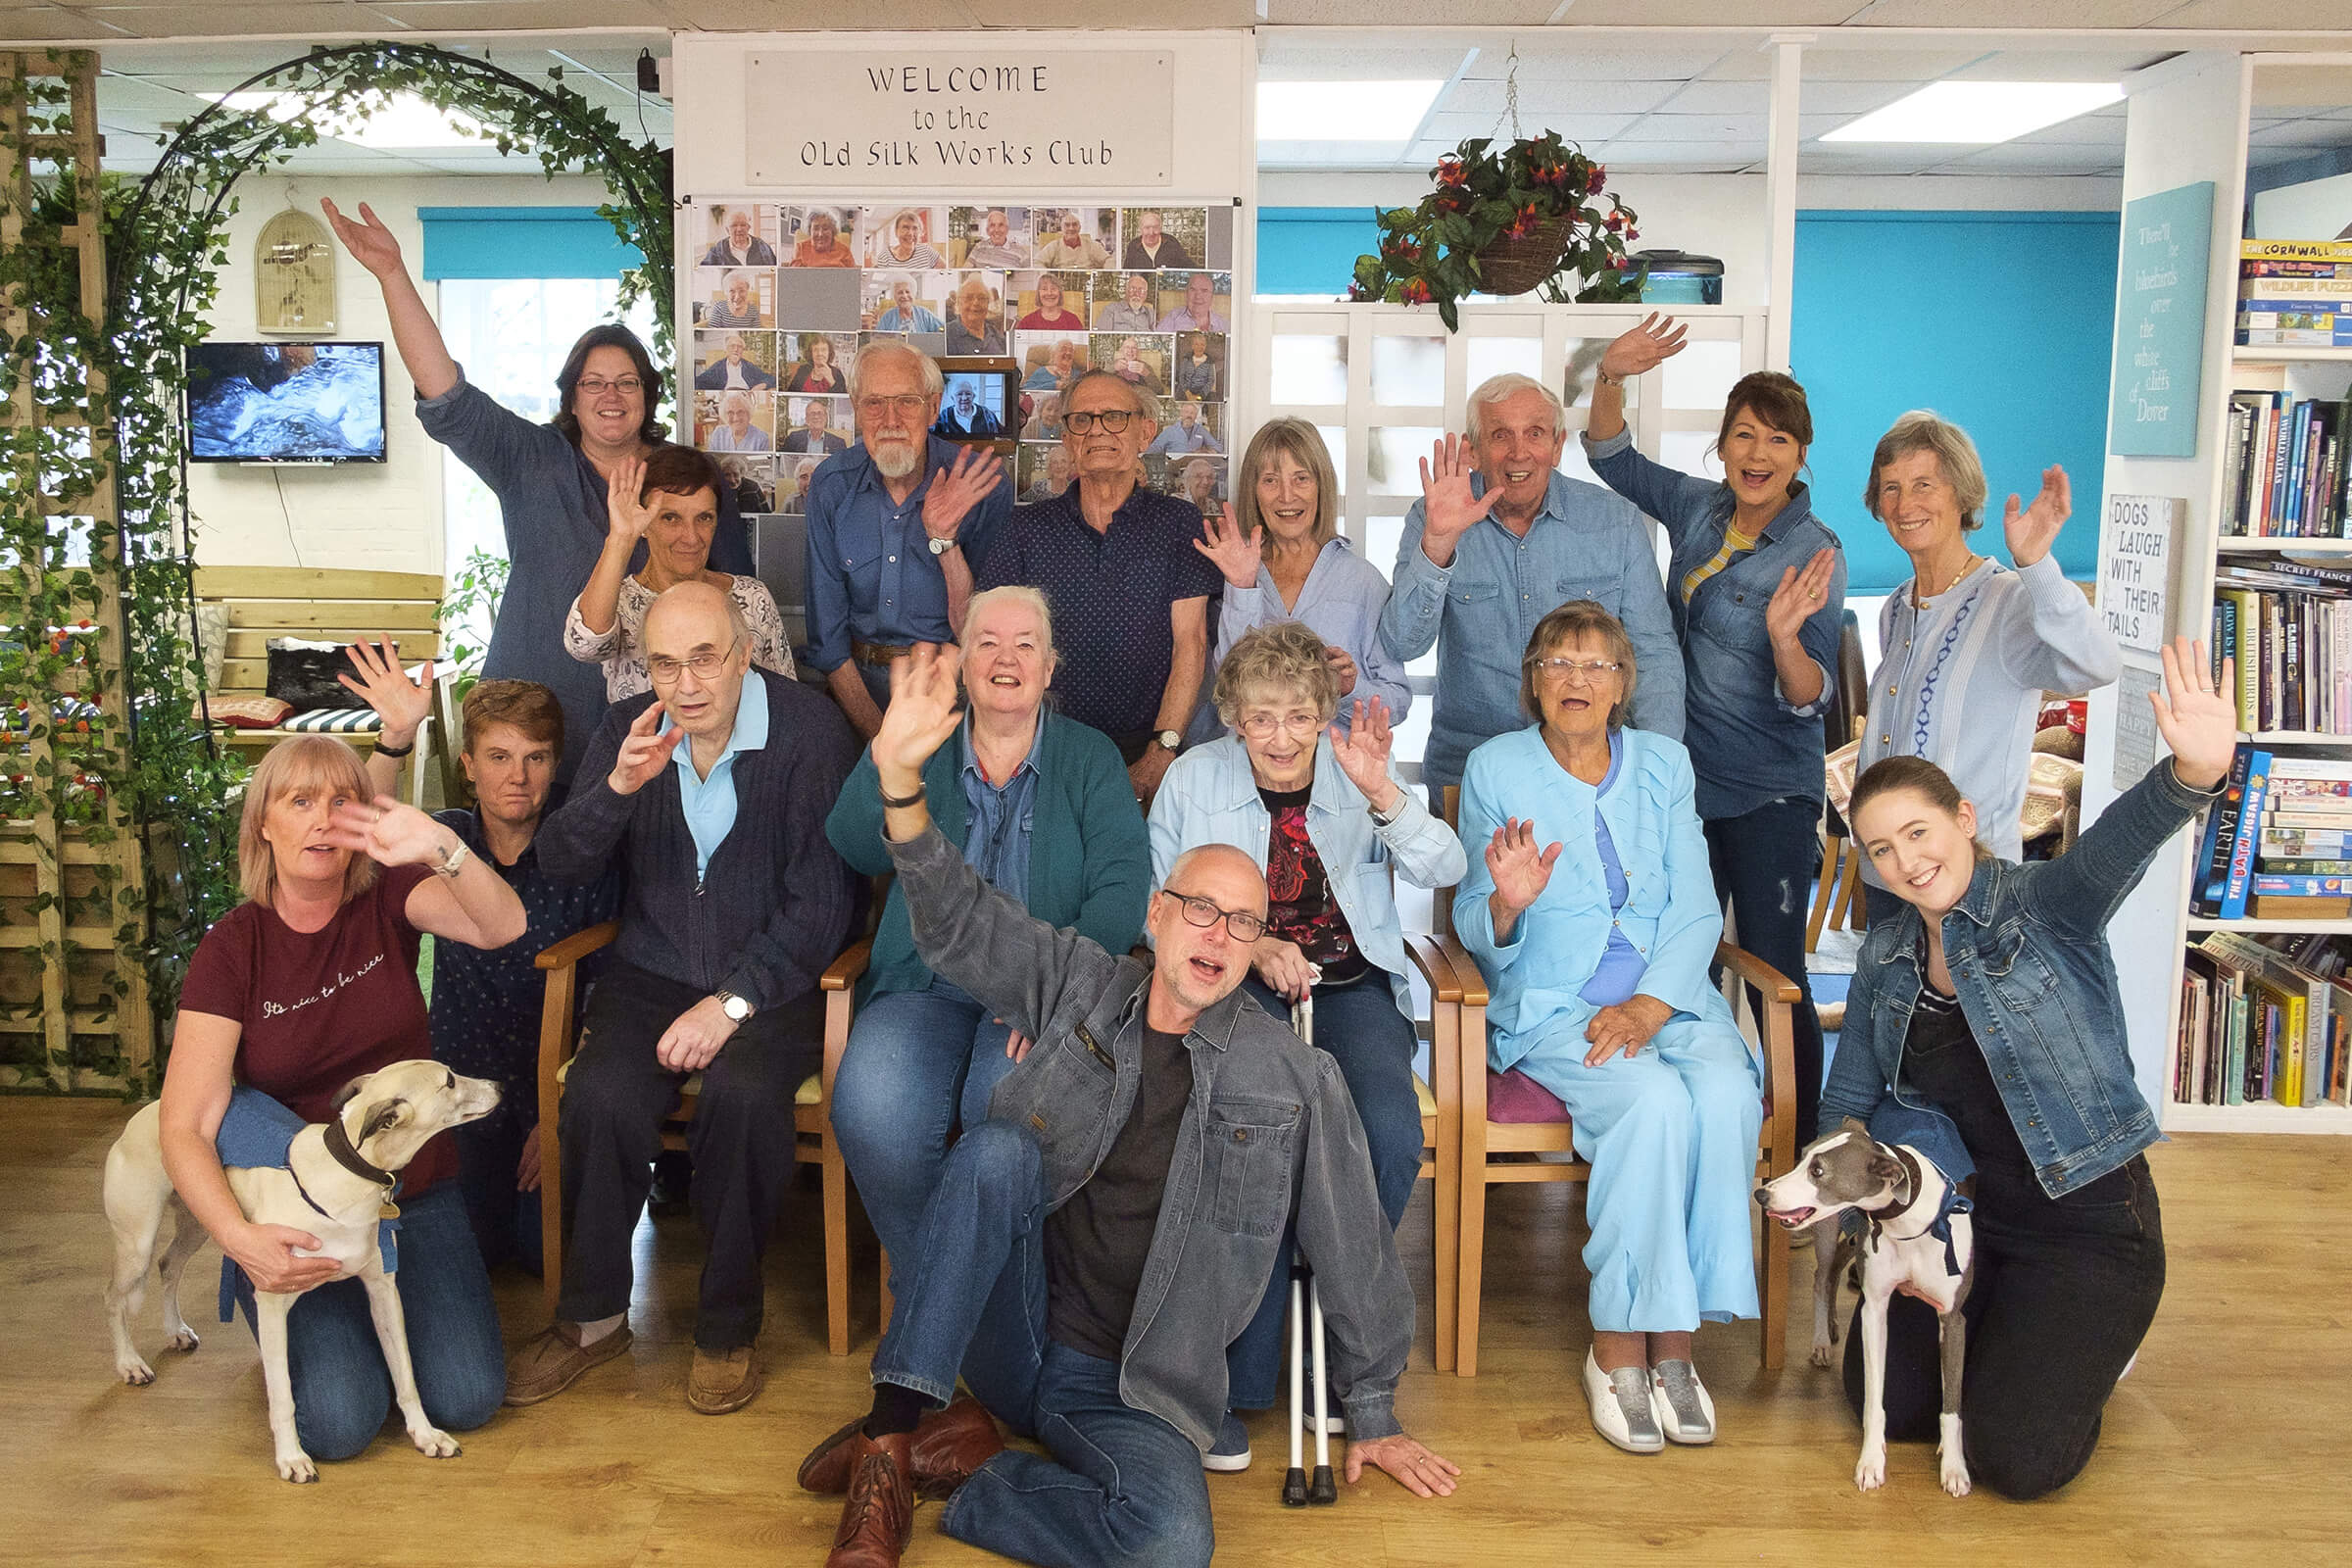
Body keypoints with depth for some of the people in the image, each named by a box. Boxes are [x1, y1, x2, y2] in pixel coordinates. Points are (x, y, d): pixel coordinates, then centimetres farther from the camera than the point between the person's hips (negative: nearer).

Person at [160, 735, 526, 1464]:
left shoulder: (387, 899, -5)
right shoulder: (234, 948, -9)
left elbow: (502, 925, -26)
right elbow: (186, 1128, -14)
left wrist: (442, 848, -47)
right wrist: (239, 1237, -32)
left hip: (414, 1193, 1)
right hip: (291, 1211, -1)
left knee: (465, 1399, -12)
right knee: (339, 1421, -18)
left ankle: (385, 1307, 19)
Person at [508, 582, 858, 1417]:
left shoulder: (810, 730, -9)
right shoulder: (626, 731, 5)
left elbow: (819, 904, -11)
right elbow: (561, 863, -3)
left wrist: (732, 1002, -19)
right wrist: (619, 787, -22)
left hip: (768, 979, -3)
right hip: (651, 973, 3)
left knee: (743, 1093, -33)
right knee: (602, 1097, -26)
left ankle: (727, 1331, -11)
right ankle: (592, 1316, -1)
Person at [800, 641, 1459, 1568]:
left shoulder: (1297, 1081, 0)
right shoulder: (1081, 985, 5)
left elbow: (1354, 1249, 7)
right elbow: (957, 924, -5)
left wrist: (1371, 1415, 12)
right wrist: (901, 775, -21)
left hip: (1127, 1387, 0)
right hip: (1005, 1336, 1)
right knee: (998, 1150, -28)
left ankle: (961, 1475, -6)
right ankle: (893, 1429, -23)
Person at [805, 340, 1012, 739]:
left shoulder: (983, 484, -6)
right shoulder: (832, 485, 1)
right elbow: (826, 632, 2)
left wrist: (944, 537, -19)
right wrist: (877, 733, -7)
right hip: (859, 681, 3)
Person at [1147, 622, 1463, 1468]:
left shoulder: (1357, 773, 6)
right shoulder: (1194, 778, 6)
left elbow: (1446, 870, -7)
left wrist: (1382, 795, -24)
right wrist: (1251, 948, -12)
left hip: (1352, 985, 1)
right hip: (1236, 989, -1)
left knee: (1391, 1136, -27)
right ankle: (1236, 1375, -17)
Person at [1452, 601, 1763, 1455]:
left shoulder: (1664, 763, 13)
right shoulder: (1495, 768, 6)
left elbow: (1696, 908, 6)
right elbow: (1474, 930, 3)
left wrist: (1649, 1005, -11)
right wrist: (1505, 905, -21)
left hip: (1669, 994, 3)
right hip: (1552, 1004, -3)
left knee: (1726, 1095, -28)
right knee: (1654, 1101, -31)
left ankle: (1672, 1342, -16)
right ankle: (1617, 1346, -18)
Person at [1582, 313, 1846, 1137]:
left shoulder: (1815, 552, -14)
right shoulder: (1698, 508, 2)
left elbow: (1810, 700, -18)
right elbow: (1612, 458, 15)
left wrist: (1785, 635, -37)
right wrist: (1611, 377, -1)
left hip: (1769, 797, -6)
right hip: (1686, 776, 6)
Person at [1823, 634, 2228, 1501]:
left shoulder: (2041, 907, -15)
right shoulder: (1885, 956, 3)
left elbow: (2116, 845, -38)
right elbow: (1851, 1094, 10)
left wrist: (2193, 774, -59)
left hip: (2087, 1225, -6)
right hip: (1958, 1214, 6)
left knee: (2013, 1459, -10)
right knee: (1887, 1402, 3)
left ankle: (2089, 1348, 22)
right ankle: (2000, 1332, 31)